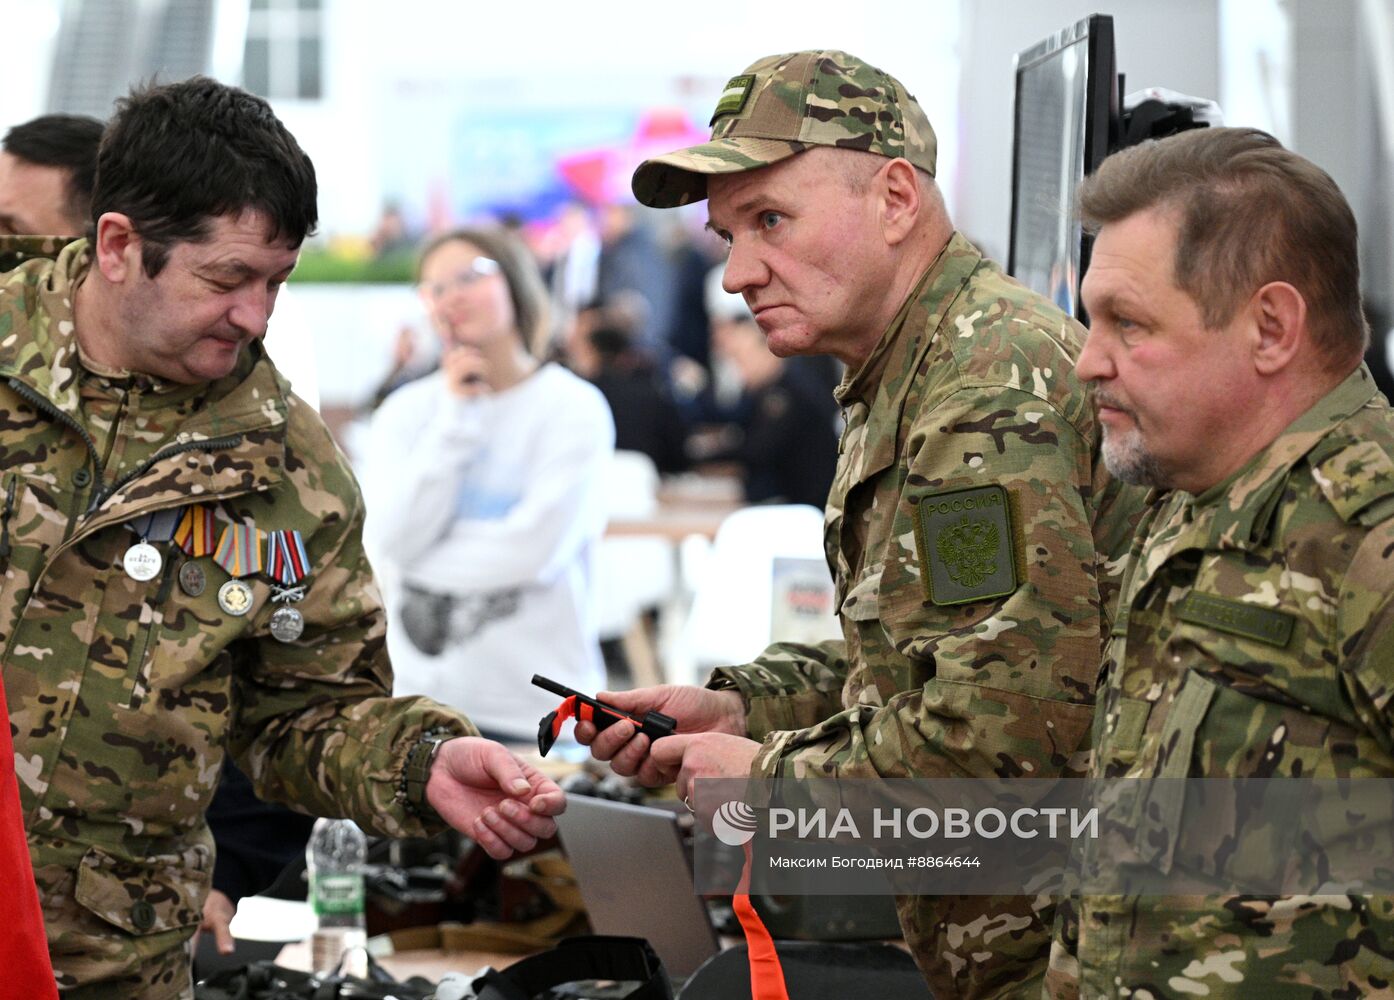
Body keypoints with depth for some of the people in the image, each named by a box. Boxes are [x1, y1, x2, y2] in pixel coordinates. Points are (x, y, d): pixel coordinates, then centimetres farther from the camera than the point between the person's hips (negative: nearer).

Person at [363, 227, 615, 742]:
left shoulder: (574, 408, -4)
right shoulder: (406, 410, 7)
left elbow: (535, 549, -14)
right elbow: (390, 541, -7)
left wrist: (421, 563, -3)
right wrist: (456, 418, -6)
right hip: (422, 690, 3)